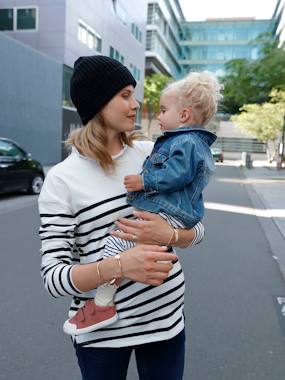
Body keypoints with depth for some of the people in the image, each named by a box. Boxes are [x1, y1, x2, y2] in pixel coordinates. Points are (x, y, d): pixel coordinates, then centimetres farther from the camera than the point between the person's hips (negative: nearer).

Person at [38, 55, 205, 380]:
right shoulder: (61, 180, -12)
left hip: (165, 316, 3)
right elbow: (53, 277, -15)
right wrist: (118, 266, -31)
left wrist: (169, 235, -20)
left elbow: (197, 228, 2)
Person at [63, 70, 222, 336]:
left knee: (116, 244, -20)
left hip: (165, 215, -12)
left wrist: (143, 181, -18)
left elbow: (177, 174, -25)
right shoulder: (196, 142, 21)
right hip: (172, 214, 12)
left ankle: (103, 304, -12)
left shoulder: (186, 142, -12)